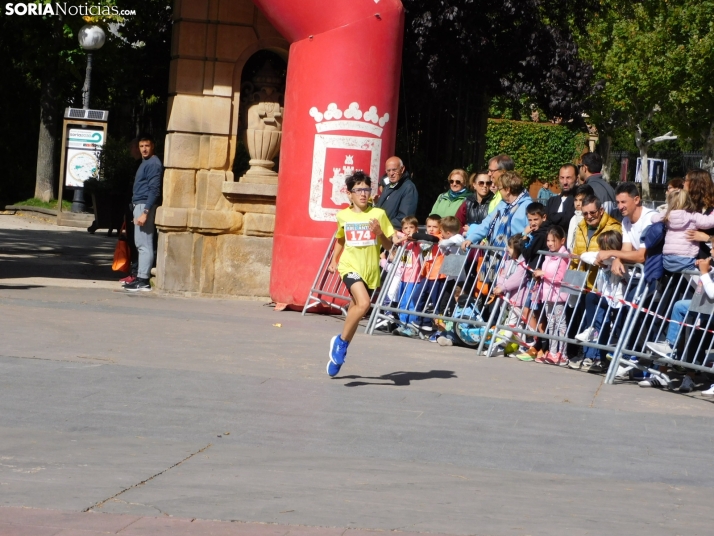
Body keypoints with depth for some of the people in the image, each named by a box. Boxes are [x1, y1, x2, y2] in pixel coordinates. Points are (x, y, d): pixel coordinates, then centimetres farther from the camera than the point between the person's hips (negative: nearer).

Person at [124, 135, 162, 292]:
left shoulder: (153, 164, -11)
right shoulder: (145, 163, 19)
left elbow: (154, 190, -17)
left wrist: (145, 212, -23)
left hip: (144, 206, -11)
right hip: (139, 205, 11)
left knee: (144, 245, -10)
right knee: (141, 244, 11)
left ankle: (143, 281, -11)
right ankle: (141, 278, 14)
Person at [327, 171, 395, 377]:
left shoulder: (378, 214, -1)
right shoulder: (343, 215, 3)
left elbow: (389, 246, 2)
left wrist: (380, 233, -16)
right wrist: (334, 260, 16)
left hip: (370, 270, 2)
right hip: (350, 266, -2)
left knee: (356, 309, 9)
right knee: (363, 303, -26)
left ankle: (339, 350, 28)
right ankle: (341, 341, -9)